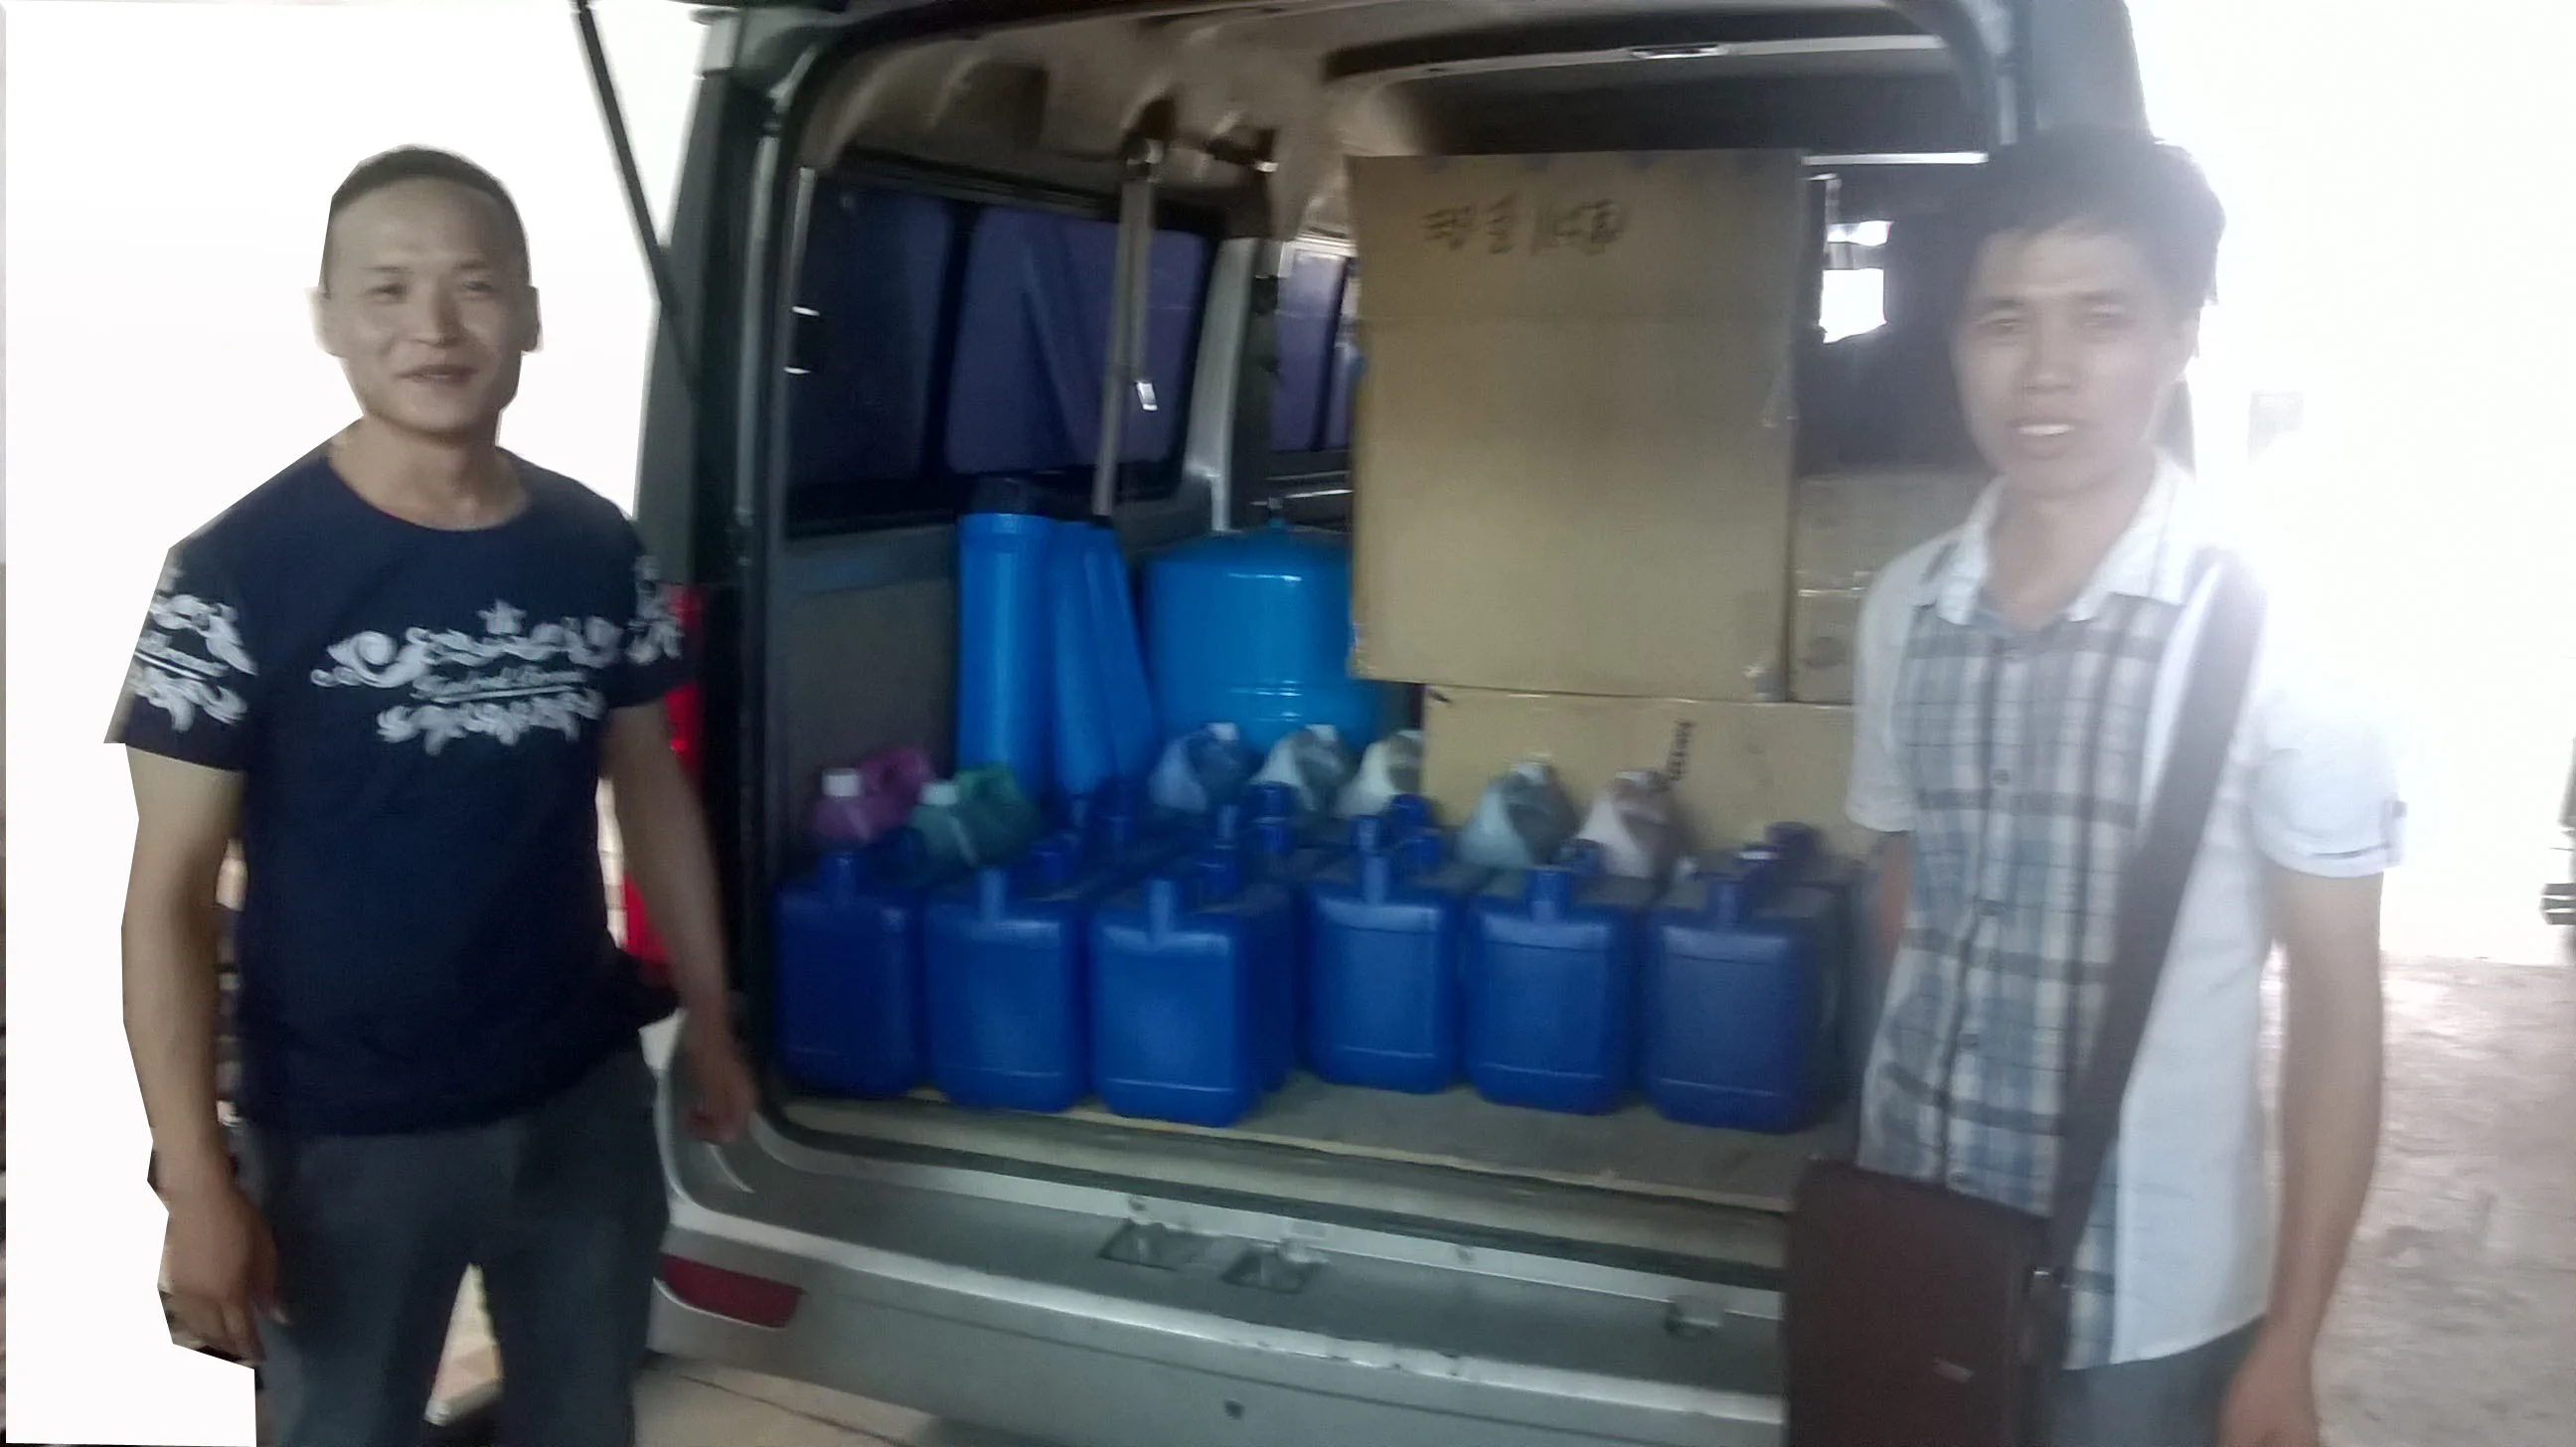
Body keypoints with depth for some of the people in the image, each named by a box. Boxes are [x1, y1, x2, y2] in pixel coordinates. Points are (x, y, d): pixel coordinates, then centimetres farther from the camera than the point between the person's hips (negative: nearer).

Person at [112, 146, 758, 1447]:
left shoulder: (598, 550, -2)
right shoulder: (240, 572, -14)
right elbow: (171, 891, -11)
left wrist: (708, 1014, 12)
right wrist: (195, 1177, -15)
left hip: (584, 1098, 4)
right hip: (344, 1133, -3)